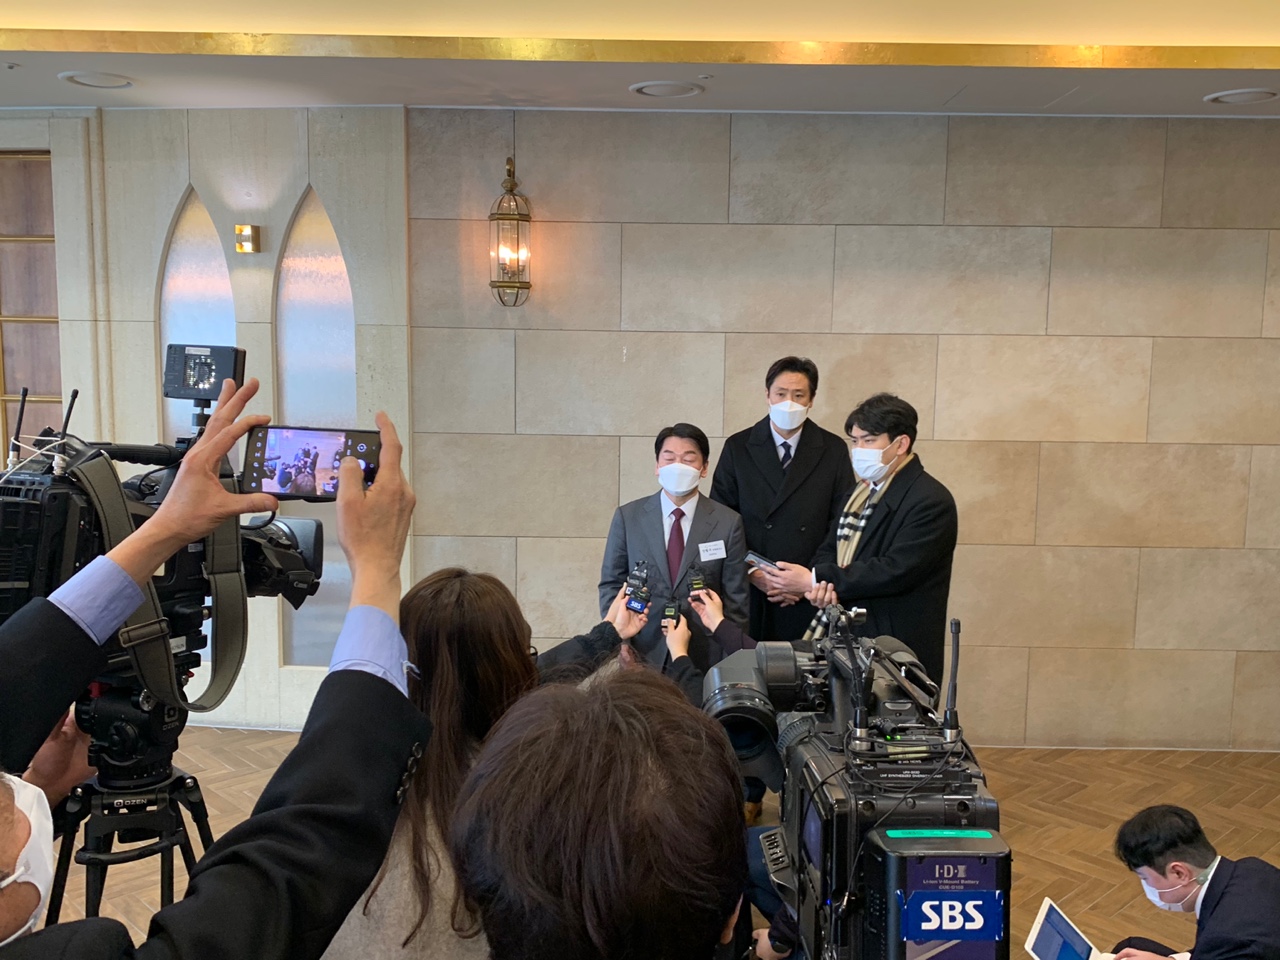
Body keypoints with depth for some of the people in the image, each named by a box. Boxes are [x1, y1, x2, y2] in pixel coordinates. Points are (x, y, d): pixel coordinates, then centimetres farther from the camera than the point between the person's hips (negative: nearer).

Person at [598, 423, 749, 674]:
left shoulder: (728, 523, -3)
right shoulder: (627, 517, -1)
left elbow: (736, 600, -1)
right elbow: (611, 585, 4)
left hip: (703, 656, 0)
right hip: (641, 652, 1)